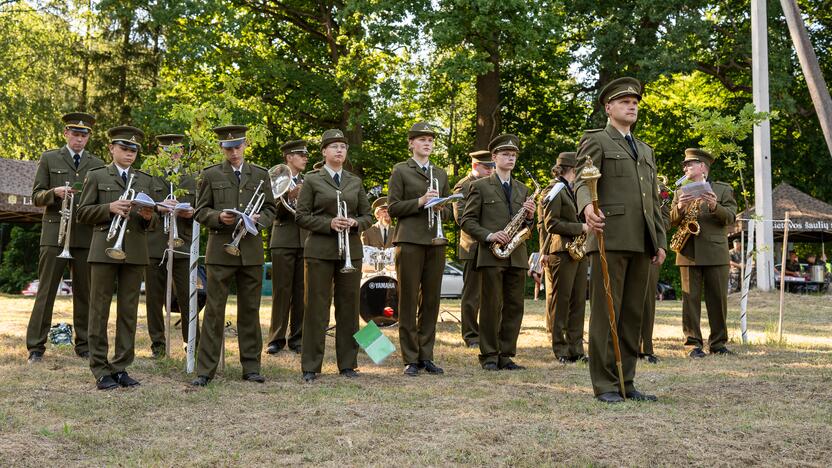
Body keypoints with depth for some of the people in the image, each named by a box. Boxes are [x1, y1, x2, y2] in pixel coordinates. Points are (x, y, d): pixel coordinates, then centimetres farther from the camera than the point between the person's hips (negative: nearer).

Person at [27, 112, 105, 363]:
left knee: (84, 292, 5)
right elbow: (36, 197, 6)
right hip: (55, 233, -2)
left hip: (86, 236, 2)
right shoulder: (49, 159, 9)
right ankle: (36, 347, 2)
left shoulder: (98, 164, 14)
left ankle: (84, 345, 13)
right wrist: (54, 193, -15)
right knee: (46, 291, -2)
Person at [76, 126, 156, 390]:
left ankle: (121, 367, 10)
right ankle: (100, 370, 3)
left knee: (129, 312, 3)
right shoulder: (96, 177, 7)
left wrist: (149, 216, -5)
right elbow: (83, 214, 1)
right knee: (99, 311, -2)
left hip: (135, 252, 3)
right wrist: (110, 208, -15)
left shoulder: (145, 181, 16)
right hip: (104, 250, -3)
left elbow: (151, 223, 18)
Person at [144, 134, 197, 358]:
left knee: (187, 297, -2)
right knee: (154, 297, 4)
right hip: (154, 245, -1)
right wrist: (158, 208, -17)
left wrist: (190, 214, -7)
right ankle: (157, 343, 13)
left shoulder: (191, 180, 16)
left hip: (183, 245, 1)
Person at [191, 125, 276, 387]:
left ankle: (251, 366, 15)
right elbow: (200, 212, 5)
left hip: (252, 250, 2)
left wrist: (258, 219, -8)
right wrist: (219, 217, -14)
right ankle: (205, 370, 2)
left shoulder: (260, 175, 13)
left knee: (250, 310, 6)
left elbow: (270, 210, 13)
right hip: (220, 250, -2)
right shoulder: (211, 175, 7)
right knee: (214, 310, -2)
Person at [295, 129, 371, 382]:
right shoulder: (312, 180, 3)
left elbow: (368, 215, 13)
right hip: (320, 252, -3)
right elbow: (301, 216, -2)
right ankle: (311, 366, 5)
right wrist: (329, 223, -16)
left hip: (351, 251, 4)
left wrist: (355, 223, -8)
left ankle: (348, 364, 15)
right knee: (316, 307, -2)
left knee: (349, 307, 6)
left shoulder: (355, 182, 13)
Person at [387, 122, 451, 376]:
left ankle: (426, 356, 15)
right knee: (408, 300, -1)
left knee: (431, 300, 6)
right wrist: (420, 201, -16)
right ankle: (410, 359, 4)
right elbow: (393, 208, -4)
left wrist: (440, 209, -4)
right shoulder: (400, 171, 2)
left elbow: (448, 211, 18)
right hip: (410, 241, -5)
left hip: (435, 243, 5)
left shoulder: (441, 174, 17)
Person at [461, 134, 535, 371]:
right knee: (491, 306, -3)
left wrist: (529, 217, -2)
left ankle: (506, 355, 11)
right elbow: (467, 221, 0)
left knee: (514, 307, 3)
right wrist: (489, 236, -14)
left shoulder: (522, 189, 19)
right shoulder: (480, 186, 4)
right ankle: (489, 356, 4)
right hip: (491, 255, -5)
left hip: (517, 256, 5)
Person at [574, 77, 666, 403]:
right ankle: (604, 384, -1)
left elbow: (653, 201, 23)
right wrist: (587, 207, -33)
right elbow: (582, 181, -11)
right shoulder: (596, 140, 4)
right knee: (606, 312, -5)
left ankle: (625, 382, 12)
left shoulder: (645, 150, 25)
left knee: (633, 314, 7)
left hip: (642, 243, 7)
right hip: (610, 238, -7)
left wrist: (660, 241, 15)